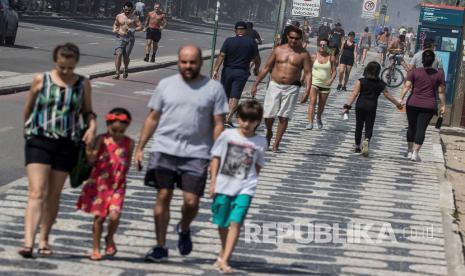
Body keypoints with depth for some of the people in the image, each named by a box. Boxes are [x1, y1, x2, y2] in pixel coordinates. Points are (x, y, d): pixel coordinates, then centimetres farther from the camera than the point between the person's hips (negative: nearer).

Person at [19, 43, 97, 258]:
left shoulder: (83, 84, 6)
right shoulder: (41, 80, 1)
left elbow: (87, 111, 16)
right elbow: (28, 108, 13)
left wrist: (92, 126, -3)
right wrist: (28, 130, 20)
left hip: (67, 144, 2)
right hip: (39, 141, -2)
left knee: (54, 195, 9)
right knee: (37, 192, -12)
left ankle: (44, 240, 21)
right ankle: (28, 242, -20)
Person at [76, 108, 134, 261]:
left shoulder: (129, 143, 2)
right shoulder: (102, 140, -5)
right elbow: (92, 159, -11)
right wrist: (89, 147, -27)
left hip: (117, 186, 1)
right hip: (99, 184, -1)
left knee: (114, 215, -15)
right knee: (99, 217, 4)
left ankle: (110, 238, 17)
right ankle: (96, 249, 19)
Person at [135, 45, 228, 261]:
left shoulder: (214, 88, 2)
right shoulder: (166, 84, 7)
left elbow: (218, 125, 3)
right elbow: (152, 118, 10)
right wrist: (140, 148, 6)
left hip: (196, 154, -1)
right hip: (164, 150, 1)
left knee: (191, 201, -6)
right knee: (163, 197, 1)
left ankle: (184, 229, 27)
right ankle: (160, 246, 11)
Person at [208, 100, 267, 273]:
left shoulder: (260, 142, 1)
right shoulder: (227, 135, 0)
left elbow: (258, 166, 10)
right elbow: (216, 158, 3)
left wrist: (251, 182, 3)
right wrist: (213, 181, -1)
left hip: (245, 188, -1)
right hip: (223, 185, 2)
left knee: (235, 222, -14)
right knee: (222, 223, 15)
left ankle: (224, 260, -18)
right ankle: (224, 251, 39)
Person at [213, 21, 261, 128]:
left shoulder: (229, 41, -3)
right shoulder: (251, 42, -2)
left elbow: (221, 56, -10)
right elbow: (256, 58, 2)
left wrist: (216, 70, -12)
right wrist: (256, 69, 20)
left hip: (228, 71, 1)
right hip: (242, 72, -1)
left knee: (225, 95, 15)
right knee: (235, 97, -4)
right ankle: (229, 118, -16)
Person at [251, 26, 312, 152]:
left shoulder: (303, 54, 0)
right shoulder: (278, 50, 6)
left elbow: (308, 73, -2)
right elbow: (266, 68, 10)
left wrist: (307, 90, -16)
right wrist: (255, 84, 7)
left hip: (291, 88, -1)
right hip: (275, 85, 1)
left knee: (284, 117, -3)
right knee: (268, 115, -3)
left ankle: (276, 143, 9)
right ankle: (269, 133, 28)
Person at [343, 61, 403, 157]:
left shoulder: (361, 81, -2)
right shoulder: (380, 84, 2)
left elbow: (354, 94, -9)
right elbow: (388, 95, 10)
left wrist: (347, 106, -10)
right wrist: (397, 103, 24)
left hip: (360, 106, 0)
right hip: (372, 107, 0)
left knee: (359, 127, 12)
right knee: (369, 128, 3)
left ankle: (357, 146, 20)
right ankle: (366, 141, -26)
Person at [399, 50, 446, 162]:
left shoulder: (414, 72, -1)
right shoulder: (439, 74, 0)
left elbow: (407, 86, -8)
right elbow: (441, 91, 1)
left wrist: (401, 98, -9)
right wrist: (443, 105, 8)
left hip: (413, 104, 1)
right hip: (429, 106, -1)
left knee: (412, 127, 14)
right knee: (421, 128, -1)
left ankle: (410, 151, 20)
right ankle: (415, 152, -9)